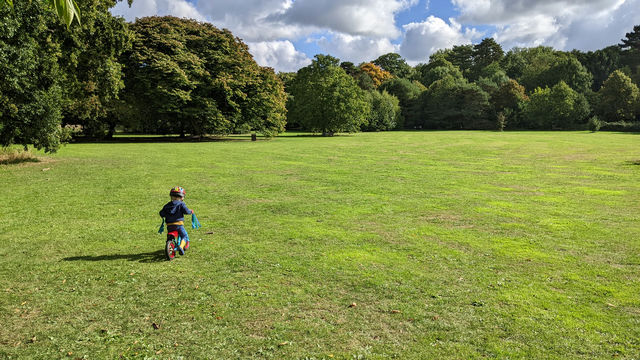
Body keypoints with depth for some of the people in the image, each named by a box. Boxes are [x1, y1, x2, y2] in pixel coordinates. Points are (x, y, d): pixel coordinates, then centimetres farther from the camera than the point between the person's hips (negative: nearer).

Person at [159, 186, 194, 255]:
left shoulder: (167, 205, 13)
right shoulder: (181, 204, 0)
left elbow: (161, 213, 10)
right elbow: (186, 211, -11)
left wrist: (165, 215, 32)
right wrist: (191, 211, 9)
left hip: (169, 226, 4)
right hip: (178, 224, -4)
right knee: (185, 236, 3)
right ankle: (181, 246, -21)